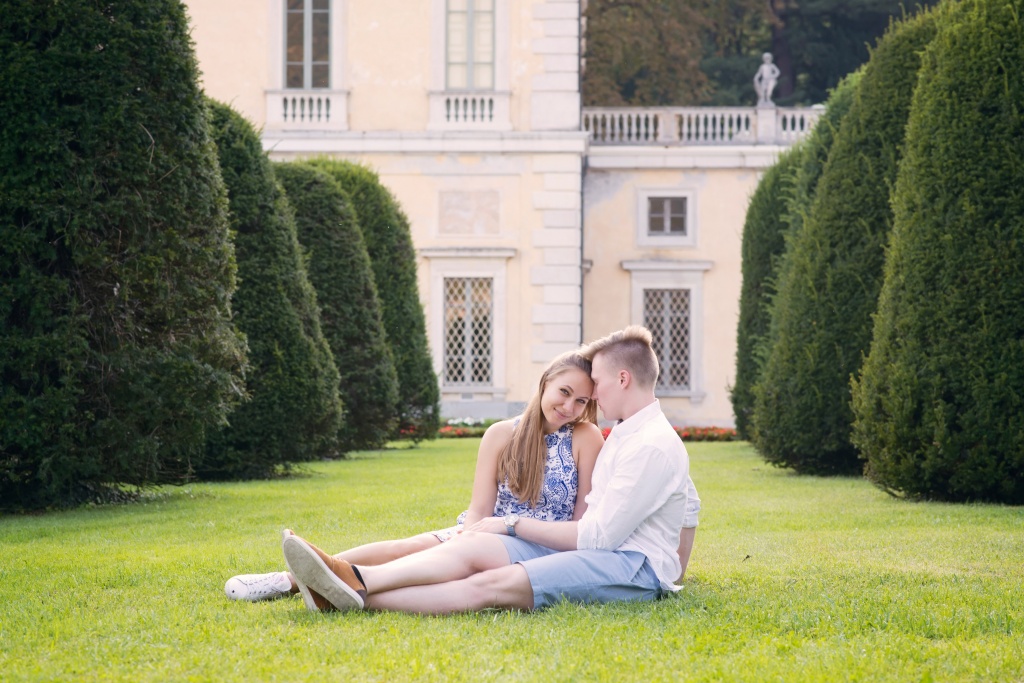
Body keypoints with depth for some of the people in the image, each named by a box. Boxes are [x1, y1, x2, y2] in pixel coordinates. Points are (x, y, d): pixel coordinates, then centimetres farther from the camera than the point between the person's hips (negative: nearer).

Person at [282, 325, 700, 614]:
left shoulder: (654, 447, -11)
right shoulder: (623, 435, 23)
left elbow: (598, 535, -14)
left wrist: (514, 525, -7)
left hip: (635, 566, -9)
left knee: (494, 584, -27)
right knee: (475, 546, -13)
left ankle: (354, 599, -38)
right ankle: (356, 581, -31)